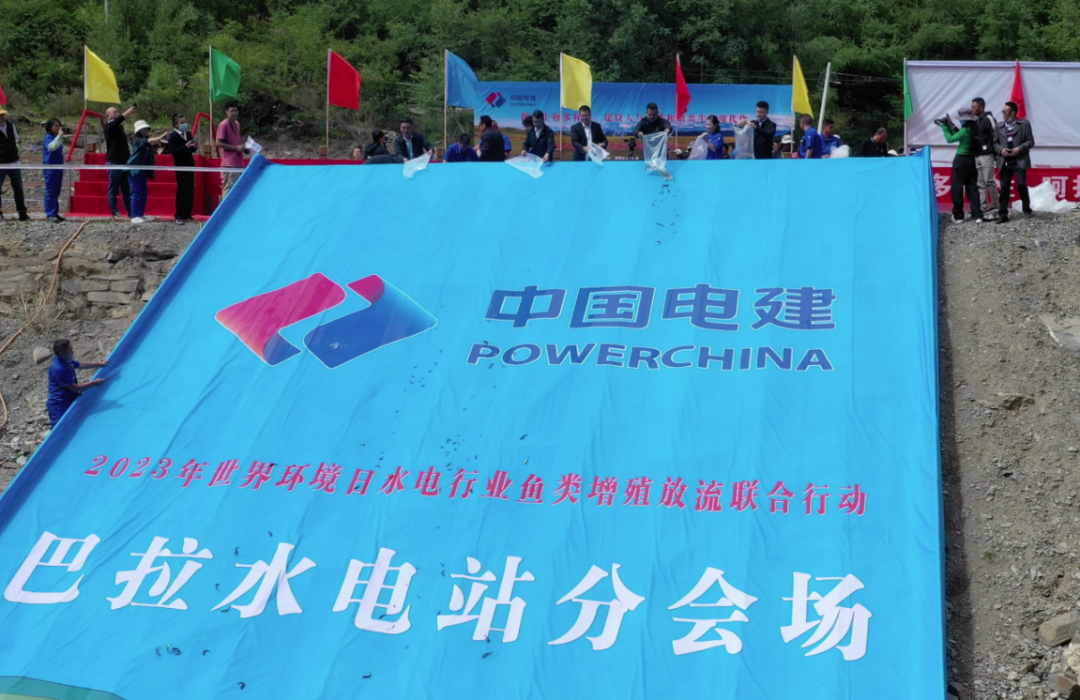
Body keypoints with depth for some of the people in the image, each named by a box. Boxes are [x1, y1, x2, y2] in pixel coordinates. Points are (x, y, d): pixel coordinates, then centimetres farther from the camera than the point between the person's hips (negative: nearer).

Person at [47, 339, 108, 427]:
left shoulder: (65, 361, 1)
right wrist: (94, 383, -17)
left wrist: (99, 364, 25)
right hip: (60, 406, -10)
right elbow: (75, 388, -24)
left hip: (69, 400, 10)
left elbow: (81, 365, 23)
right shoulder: (59, 369, -29)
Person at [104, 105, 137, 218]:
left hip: (124, 161, 8)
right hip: (114, 162, -8)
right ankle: (115, 213, 0)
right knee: (114, 189, -2)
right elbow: (117, 121, -26)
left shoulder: (119, 126, 22)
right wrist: (128, 112, -32)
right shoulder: (109, 126, -8)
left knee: (127, 189, 8)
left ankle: (131, 212, 10)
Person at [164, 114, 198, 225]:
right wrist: (185, 146, -25)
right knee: (182, 191, -6)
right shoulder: (173, 136, -10)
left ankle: (187, 215, 16)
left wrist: (194, 146, -5)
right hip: (181, 166, -6)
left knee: (190, 191, 8)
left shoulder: (188, 134, 9)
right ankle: (179, 216, -3)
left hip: (190, 165, 6)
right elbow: (172, 151, -18)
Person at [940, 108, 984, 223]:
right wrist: (950, 126, 11)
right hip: (971, 160, 7)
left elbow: (950, 139, -10)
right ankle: (977, 215, -2)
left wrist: (944, 126, -3)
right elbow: (958, 136, 16)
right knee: (972, 187, 6)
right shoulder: (973, 130, 6)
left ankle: (958, 215, 8)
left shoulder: (965, 130, -18)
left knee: (957, 187, 4)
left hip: (961, 161, -7)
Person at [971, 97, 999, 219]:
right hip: (977, 156, 8)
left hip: (986, 155, -8)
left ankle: (994, 209, -2)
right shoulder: (975, 121, 15)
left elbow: (995, 136, -14)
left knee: (990, 182, -5)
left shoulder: (988, 119, -8)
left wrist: (989, 149, -14)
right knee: (981, 183, 8)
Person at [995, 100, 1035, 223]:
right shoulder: (999, 126, 11)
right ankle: (1003, 214, 4)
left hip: (1019, 161, -3)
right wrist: (1001, 149, -10)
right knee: (1004, 188, 1)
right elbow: (995, 143, 11)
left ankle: (1027, 210, 11)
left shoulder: (1024, 124, 1)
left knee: (1021, 185, -7)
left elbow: (1030, 141, 0)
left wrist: (1020, 148, -15)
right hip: (1005, 162, 3)